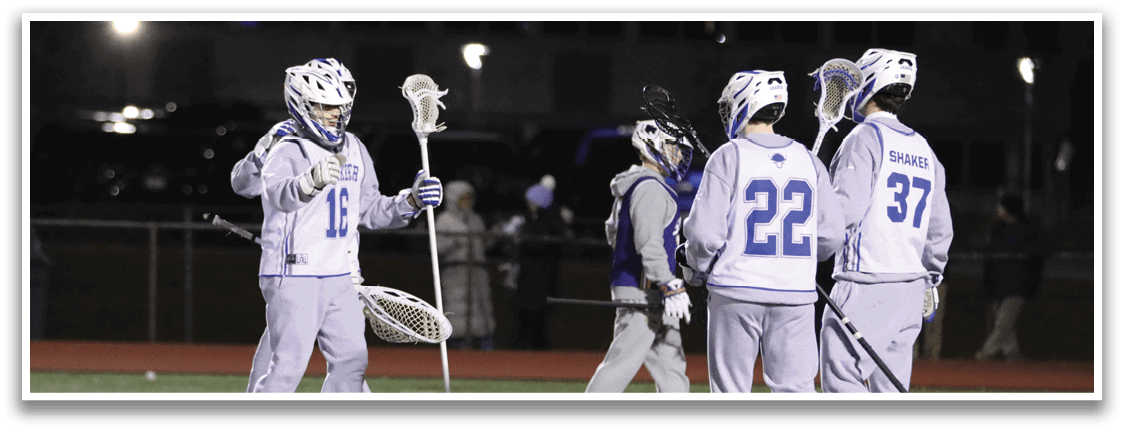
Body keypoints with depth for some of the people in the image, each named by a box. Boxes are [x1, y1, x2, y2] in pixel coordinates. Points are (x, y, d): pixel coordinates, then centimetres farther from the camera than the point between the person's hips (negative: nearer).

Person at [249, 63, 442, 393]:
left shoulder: (355, 151, 11)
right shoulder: (287, 153, -14)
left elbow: (369, 210, 18)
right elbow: (279, 193, -37)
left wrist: (411, 200, 2)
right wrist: (311, 181, -58)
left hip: (338, 278, 8)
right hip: (294, 276, -8)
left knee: (351, 360, 7)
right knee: (288, 367, -9)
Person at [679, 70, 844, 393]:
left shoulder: (728, 157, -5)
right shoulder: (808, 160, 7)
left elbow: (705, 232, -10)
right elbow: (830, 236, 7)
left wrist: (696, 270, 10)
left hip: (736, 293, -3)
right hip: (796, 294, 3)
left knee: (731, 390, 5)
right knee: (796, 389, 3)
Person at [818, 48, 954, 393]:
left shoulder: (864, 138, -6)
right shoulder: (923, 149, 17)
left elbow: (845, 211, -16)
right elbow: (940, 229, 18)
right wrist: (930, 281, 27)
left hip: (866, 286, -8)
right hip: (911, 288, 8)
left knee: (842, 379, -10)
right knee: (889, 387, 10)